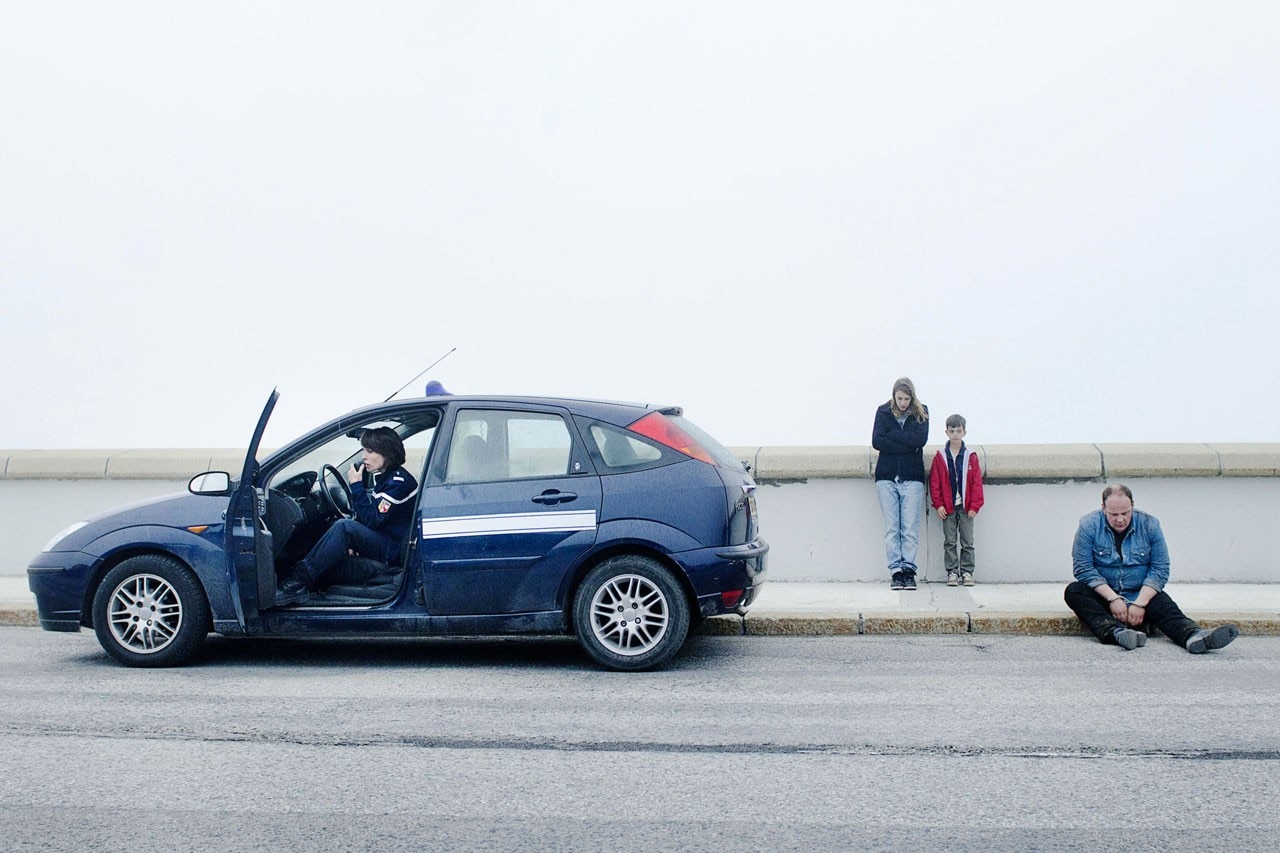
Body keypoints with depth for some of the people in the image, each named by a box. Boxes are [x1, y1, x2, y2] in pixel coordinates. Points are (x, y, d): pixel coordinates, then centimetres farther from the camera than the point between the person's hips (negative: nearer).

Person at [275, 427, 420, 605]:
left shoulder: (399, 482, -14)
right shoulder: (382, 477, 15)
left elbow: (371, 520, -20)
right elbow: (371, 518, 17)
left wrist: (357, 486, -16)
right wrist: (353, 542, 0)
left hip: (396, 551, -10)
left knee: (343, 527, -27)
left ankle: (298, 582, -29)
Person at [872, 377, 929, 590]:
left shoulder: (921, 412, 9)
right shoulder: (883, 412, 9)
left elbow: (921, 439, -8)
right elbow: (876, 441, -4)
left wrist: (892, 434, -6)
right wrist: (907, 446, -8)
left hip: (912, 477, 0)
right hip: (887, 477, 0)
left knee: (911, 527, -7)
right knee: (891, 527, -5)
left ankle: (908, 570, -5)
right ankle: (896, 571, -5)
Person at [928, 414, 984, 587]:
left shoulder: (970, 456, 0)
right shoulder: (940, 457, 0)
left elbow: (977, 483, 0)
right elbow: (934, 483, -1)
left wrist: (974, 506, -6)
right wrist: (938, 505, -8)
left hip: (966, 507, 0)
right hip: (948, 507, 0)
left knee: (967, 541, 4)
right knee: (949, 542, 4)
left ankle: (967, 572, 11)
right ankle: (952, 572, 10)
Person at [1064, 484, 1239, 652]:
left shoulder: (1149, 525, -2)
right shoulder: (1089, 526, -7)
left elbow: (1160, 569, -5)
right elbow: (1083, 568, -12)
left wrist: (1140, 603, -18)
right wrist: (1113, 599, -21)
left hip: (1140, 595, 1)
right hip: (1103, 596, -1)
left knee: (1162, 603, -30)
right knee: (1073, 591, -31)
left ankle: (1193, 635, -57)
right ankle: (1115, 632, -52)